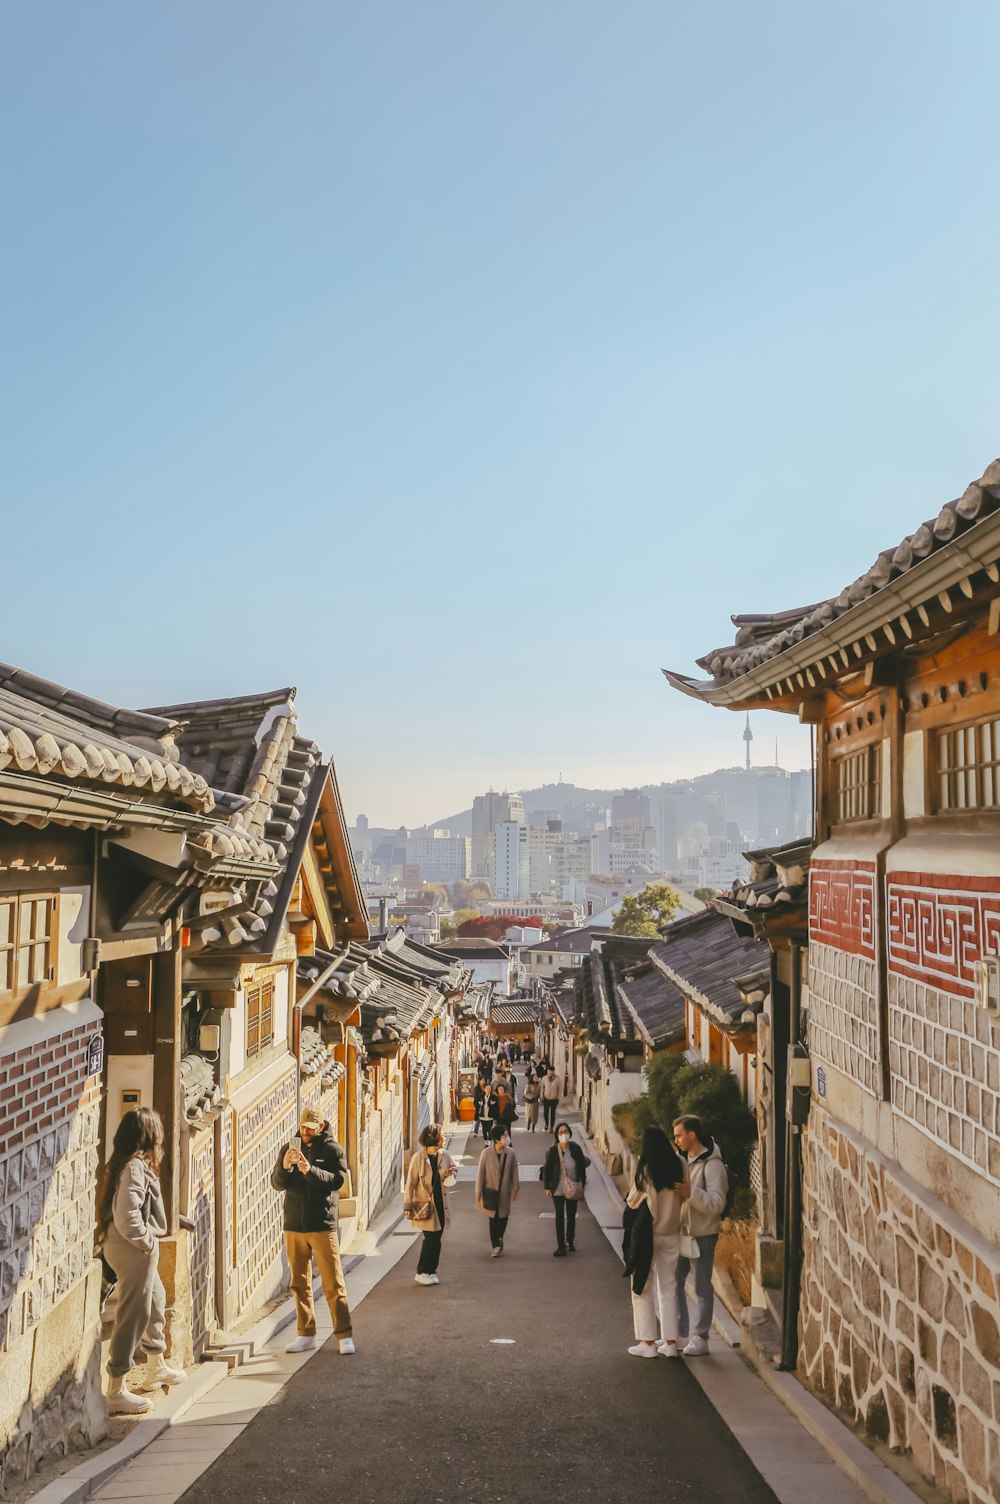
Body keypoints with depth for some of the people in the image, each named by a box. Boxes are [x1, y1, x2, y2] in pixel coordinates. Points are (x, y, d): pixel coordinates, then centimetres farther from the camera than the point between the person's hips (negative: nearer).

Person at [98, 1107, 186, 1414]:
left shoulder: (130, 1163, 9)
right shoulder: (134, 1167, -22)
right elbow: (126, 1216, -29)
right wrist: (146, 1241, -17)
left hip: (139, 1249, 11)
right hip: (134, 1250, -11)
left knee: (155, 1301, 25)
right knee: (133, 1315, -4)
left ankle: (157, 1368, 43)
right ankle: (117, 1391, 3)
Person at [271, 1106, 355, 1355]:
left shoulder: (332, 1149, -2)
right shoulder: (289, 1149, 9)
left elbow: (337, 1180, -14)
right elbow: (277, 1184, 3)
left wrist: (311, 1170, -29)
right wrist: (284, 1166, -18)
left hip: (323, 1225, -4)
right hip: (294, 1225, 4)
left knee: (333, 1283, -3)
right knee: (300, 1284, 9)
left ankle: (344, 1335, 3)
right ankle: (306, 1335, 17)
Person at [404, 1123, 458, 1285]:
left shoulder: (444, 1156, 4)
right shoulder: (418, 1157, -12)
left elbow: (454, 1169, 21)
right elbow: (410, 1183, -10)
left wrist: (451, 1175, -4)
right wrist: (408, 1207, -11)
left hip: (441, 1204, 5)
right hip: (425, 1205, -5)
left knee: (436, 1239, 8)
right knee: (432, 1238, -7)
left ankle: (431, 1271, 19)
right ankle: (421, 1273, 7)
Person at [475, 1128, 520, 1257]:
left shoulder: (510, 1153, -8)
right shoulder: (486, 1153, -15)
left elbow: (514, 1171, 1)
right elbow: (481, 1173, -8)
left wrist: (515, 1189, 3)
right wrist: (478, 1192, -6)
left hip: (505, 1191, 2)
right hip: (491, 1191, -2)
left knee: (503, 1216, 10)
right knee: (493, 1218, 3)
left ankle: (499, 1237, 39)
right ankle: (496, 1245, 14)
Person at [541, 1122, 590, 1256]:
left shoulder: (576, 1149, -7)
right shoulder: (553, 1151, -11)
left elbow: (582, 1167, 2)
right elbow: (546, 1169, -5)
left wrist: (582, 1185, 2)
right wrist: (547, 1187, -6)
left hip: (573, 1189, 2)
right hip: (558, 1189, -2)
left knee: (571, 1216, 14)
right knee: (559, 1217, -3)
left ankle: (570, 1242, 31)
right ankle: (561, 1247, 1)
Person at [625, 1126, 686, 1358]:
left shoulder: (645, 1168, -14)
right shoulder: (678, 1165, -5)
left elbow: (633, 1201, -8)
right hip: (671, 1233, 4)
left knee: (643, 1288, 7)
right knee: (668, 1288, 13)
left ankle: (648, 1343, 7)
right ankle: (670, 1342, 14)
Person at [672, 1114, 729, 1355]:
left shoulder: (711, 1164, -16)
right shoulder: (684, 1160, 10)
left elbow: (717, 1203, -23)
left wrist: (691, 1193, -34)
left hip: (703, 1234, -8)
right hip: (682, 1231, 8)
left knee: (702, 1287, 1)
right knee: (674, 1282, 12)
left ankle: (701, 1338, 10)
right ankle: (680, 1333, 23)